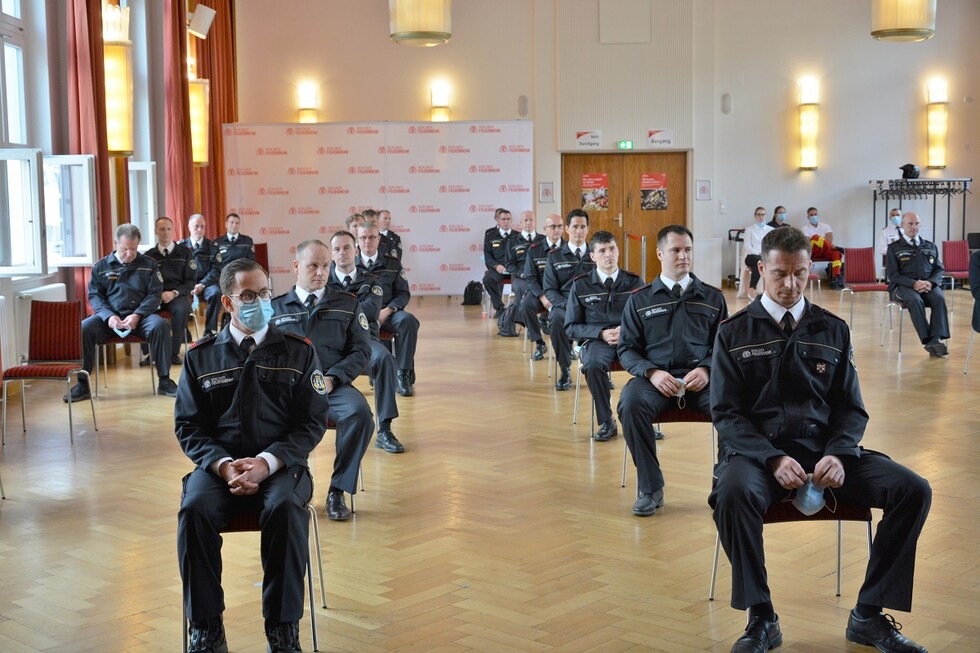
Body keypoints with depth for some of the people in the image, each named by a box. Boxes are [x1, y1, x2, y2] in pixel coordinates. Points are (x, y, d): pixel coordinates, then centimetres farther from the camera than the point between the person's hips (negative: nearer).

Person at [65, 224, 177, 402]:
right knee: (84, 327, -28)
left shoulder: (148, 265, 11)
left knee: (160, 325, -32)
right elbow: (94, 296, 7)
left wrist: (137, 315, -14)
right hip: (109, 316, 1)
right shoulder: (101, 267, 13)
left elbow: (155, 294, 3)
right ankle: (82, 384, -19)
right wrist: (108, 316, -13)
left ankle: (164, 381, -23)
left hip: (139, 316, -1)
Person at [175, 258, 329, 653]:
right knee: (194, 510, -30)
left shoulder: (298, 351, 7)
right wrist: (222, 464, -12)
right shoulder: (201, 356, 11)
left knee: (286, 509, -34)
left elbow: (313, 421, 1)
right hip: (219, 463, 1)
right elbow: (188, 426, 8)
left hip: (280, 464, -1)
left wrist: (267, 462, -14)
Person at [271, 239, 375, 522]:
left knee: (360, 413, -34)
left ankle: (338, 490, -17)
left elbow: (360, 350, 9)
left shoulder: (348, 304, 18)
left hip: (333, 385, 0)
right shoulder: (275, 308, 19)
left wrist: (332, 378, -8)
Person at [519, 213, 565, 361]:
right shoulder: (534, 249, 2)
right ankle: (539, 344, -11)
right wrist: (543, 298, -17)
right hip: (540, 291, 1)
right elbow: (530, 278, -2)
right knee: (525, 306, -29)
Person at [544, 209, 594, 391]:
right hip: (563, 304, 0)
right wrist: (568, 305, -12)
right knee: (557, 318, -37)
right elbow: (550, 290, 5)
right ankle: (565, 371, -19)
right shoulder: (555, 256, 12)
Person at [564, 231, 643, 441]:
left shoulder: (634, 282, 11)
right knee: (593, 364, -37)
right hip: (596, 340, 0)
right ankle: (606, 422, -19)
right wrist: (602, 334, -9)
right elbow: (571, 327, 7)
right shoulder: (580, 285, 8)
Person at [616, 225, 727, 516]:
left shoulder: (712, 298, 15)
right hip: (655, 377, 0)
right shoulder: (639, 300, 13)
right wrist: (651, 372, -11)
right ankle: (650, 487, -18)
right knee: (631, 404, -34)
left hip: (701, 379, 0)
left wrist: (706, 370, -9)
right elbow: (627, 349, 9)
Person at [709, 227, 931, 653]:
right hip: (757, 450, -3)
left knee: (913, 490, -18)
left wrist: (838, 454, -12)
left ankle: (869, 614, -5)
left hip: (825, 450, 3)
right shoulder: (734, 333, 4)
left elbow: (851, 408, 11)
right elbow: (725, 413, -2)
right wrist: (773, 459, -19)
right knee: (734, 492, -37)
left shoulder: (833, 330, 12)